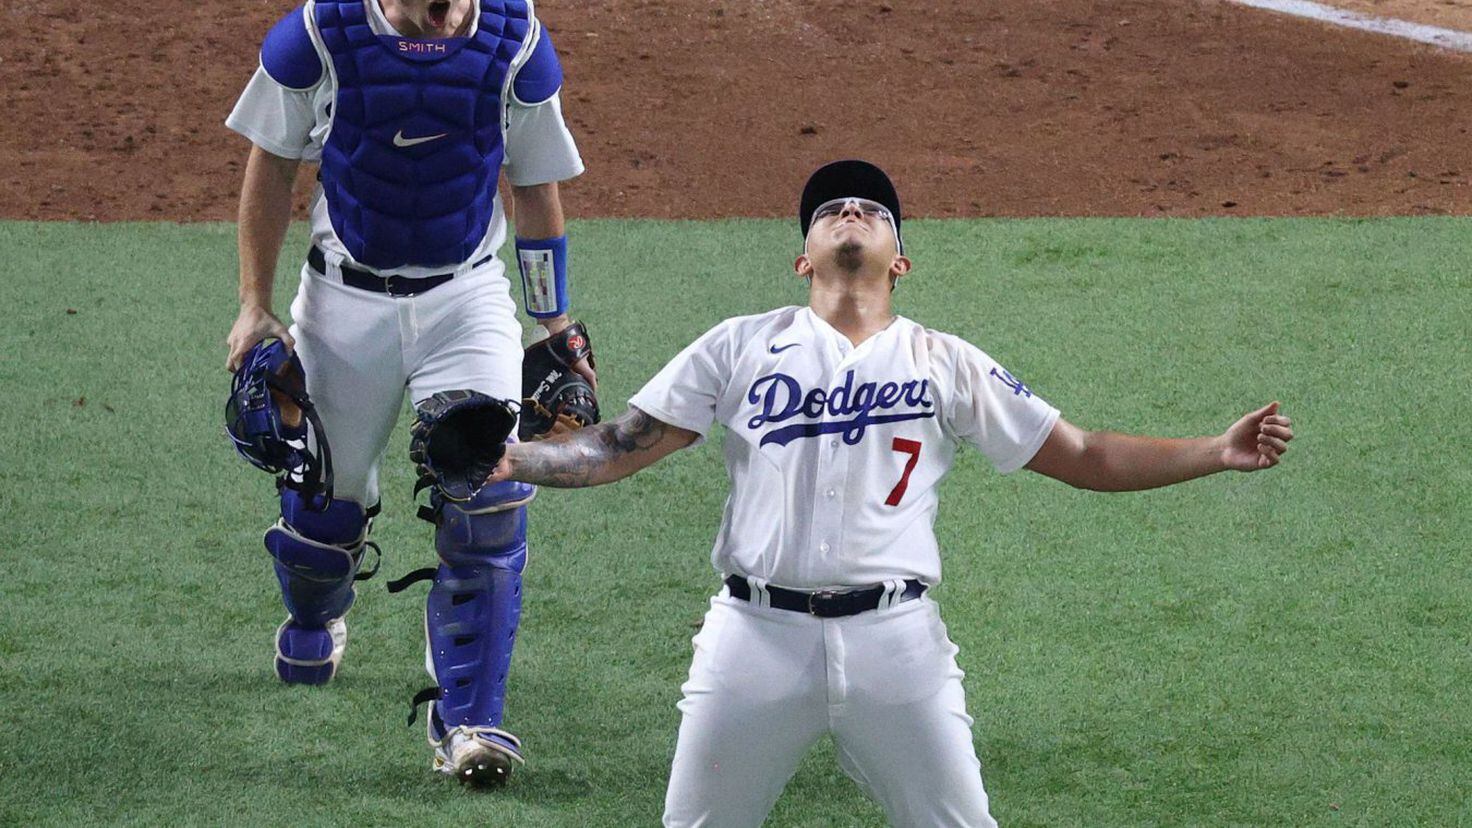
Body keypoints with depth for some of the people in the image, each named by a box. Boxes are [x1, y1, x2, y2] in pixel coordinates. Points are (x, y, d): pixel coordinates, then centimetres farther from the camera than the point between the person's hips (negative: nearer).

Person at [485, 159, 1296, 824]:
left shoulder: (945, 363, 12)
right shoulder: (742, 345, 11)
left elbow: (1086, 458, 10)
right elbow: (621, 447, 8)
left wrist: (1220, 452, 0)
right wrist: (513, 460, -9)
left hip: (894, 639, 0)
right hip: (757, 636, 0)